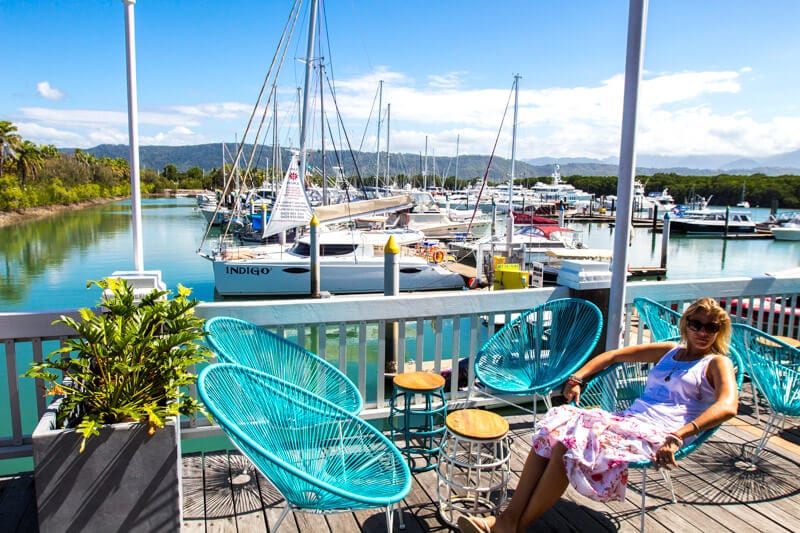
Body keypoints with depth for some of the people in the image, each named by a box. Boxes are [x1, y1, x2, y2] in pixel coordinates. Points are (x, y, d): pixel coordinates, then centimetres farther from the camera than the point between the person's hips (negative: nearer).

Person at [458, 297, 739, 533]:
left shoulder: (717, 364, 8)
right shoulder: (668, 351, 26)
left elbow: (728, 406, -13)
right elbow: (614, 355, 30)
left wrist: (678, 437, -27)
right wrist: (578, 378, 14)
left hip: (657, 436, -6)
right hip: (626, 420, 6)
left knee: (571, 445, -29)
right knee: (553, 430, -20)